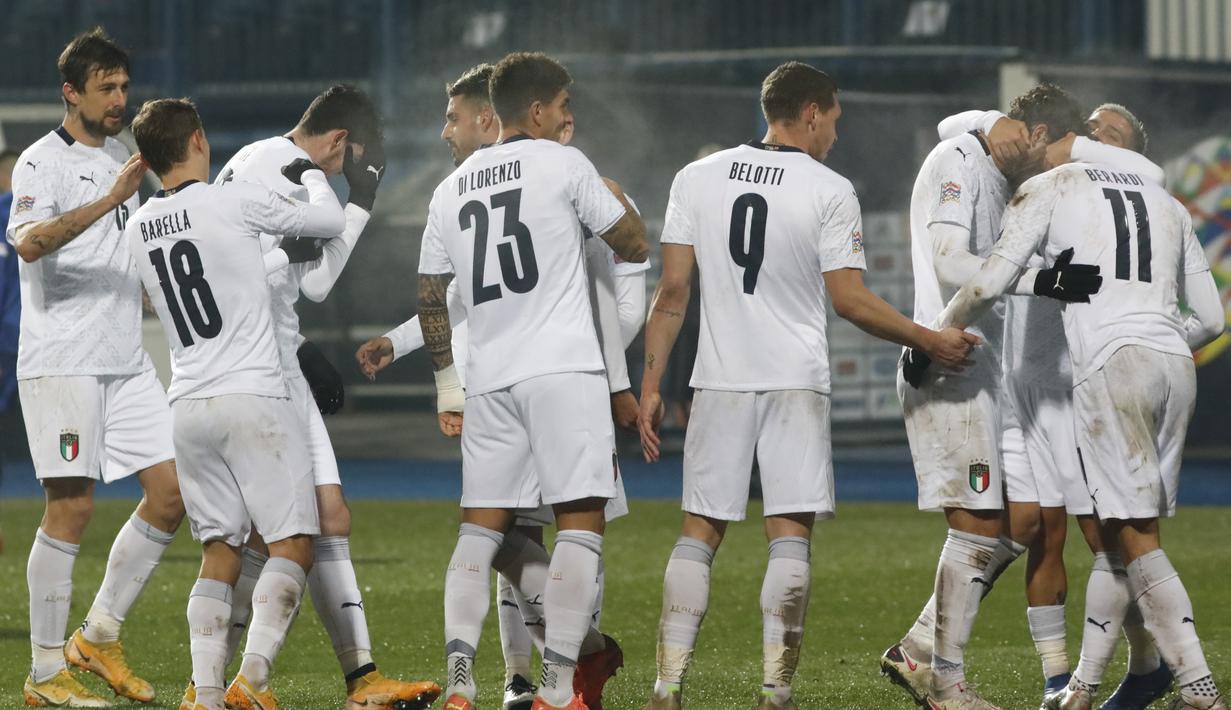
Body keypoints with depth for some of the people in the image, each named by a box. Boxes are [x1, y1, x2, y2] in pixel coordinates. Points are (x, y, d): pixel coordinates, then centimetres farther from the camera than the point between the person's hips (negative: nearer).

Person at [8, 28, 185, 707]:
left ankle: (99, 636, 12)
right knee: (71, 506, -9)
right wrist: (110, 199, -34)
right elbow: (29, 242, -28)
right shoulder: (42, 161, -8)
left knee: (171, 491, 1)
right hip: (61, 362, -8)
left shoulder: (119, 156, 17)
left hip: (126, 361, 8)